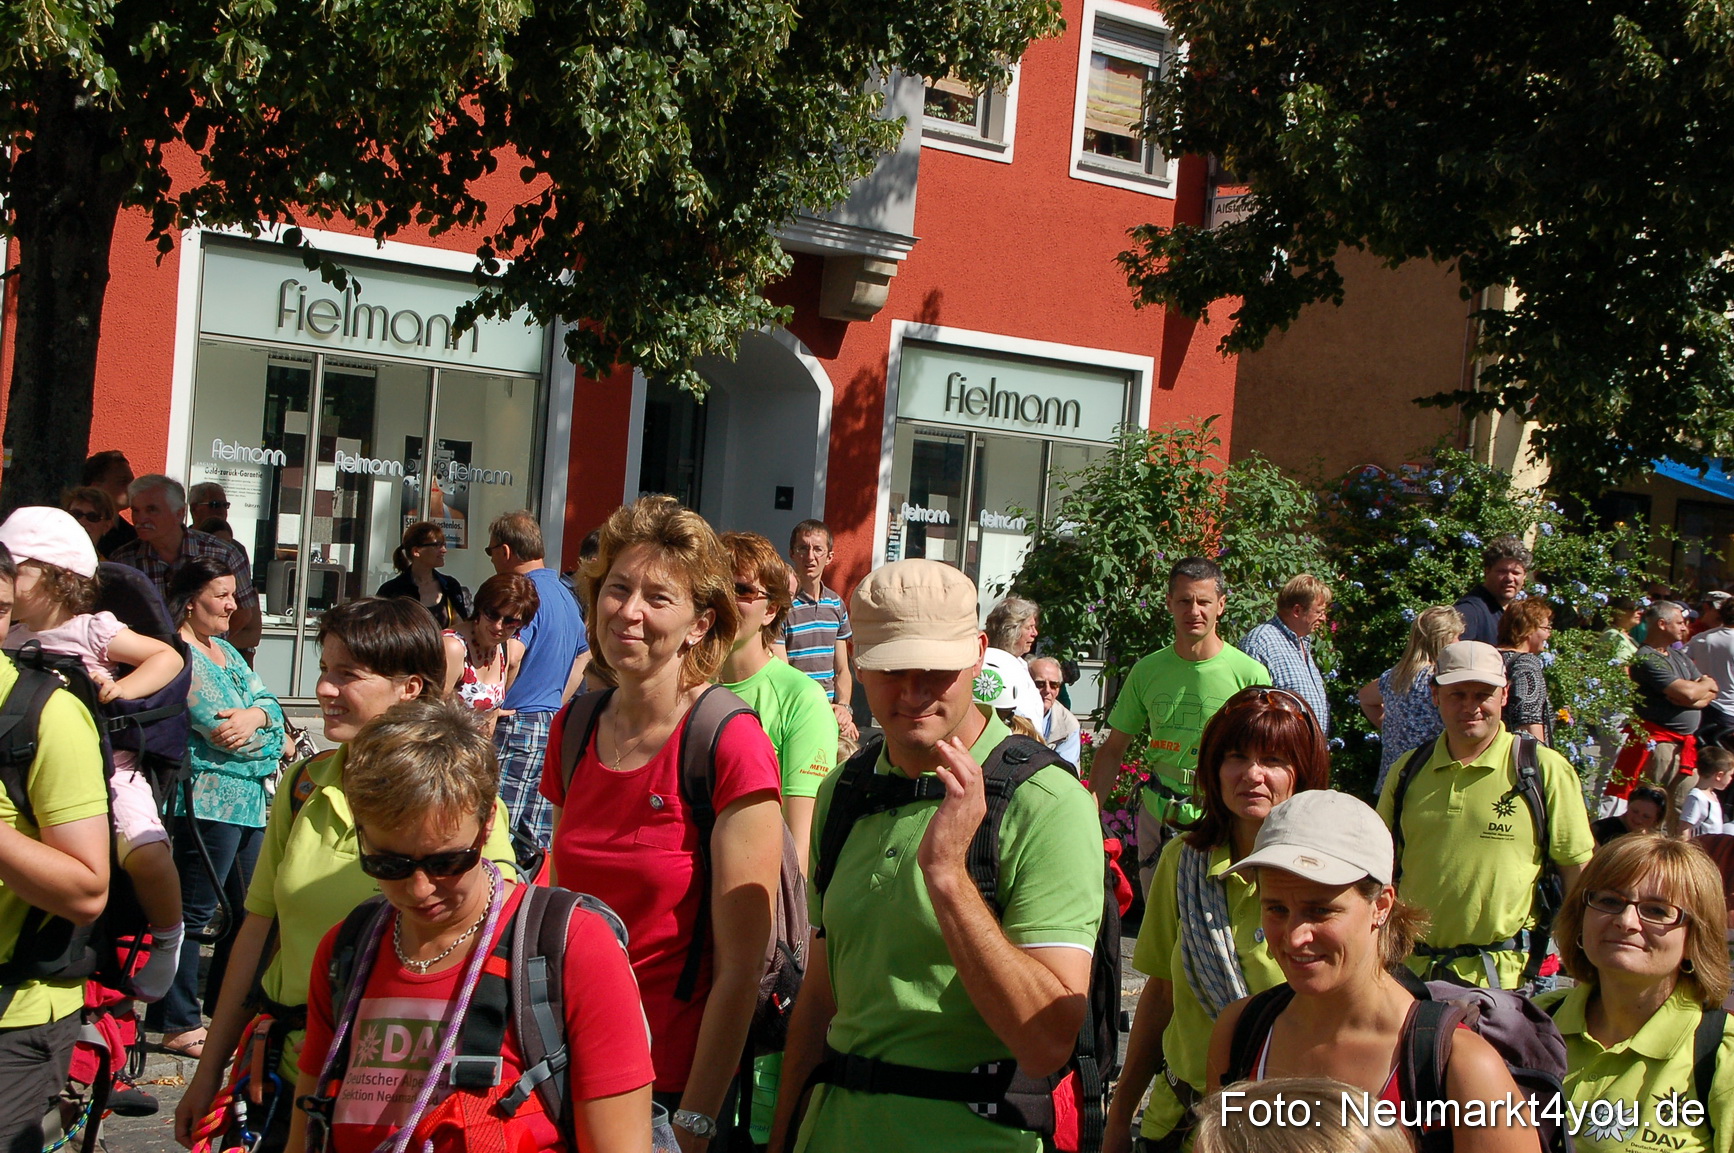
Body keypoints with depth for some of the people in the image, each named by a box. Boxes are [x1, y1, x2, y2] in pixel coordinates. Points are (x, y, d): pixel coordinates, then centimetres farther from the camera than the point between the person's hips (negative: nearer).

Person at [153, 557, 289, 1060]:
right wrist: (275, 738, -2)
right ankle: (179, 1025, 1)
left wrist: (255, 714, -13)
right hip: (210, 798, -10)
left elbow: (269, 703, 10)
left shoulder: (225, 650, 18)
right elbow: (220, 728, -18)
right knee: (194, 910, -5)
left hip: (251, 799, 10)